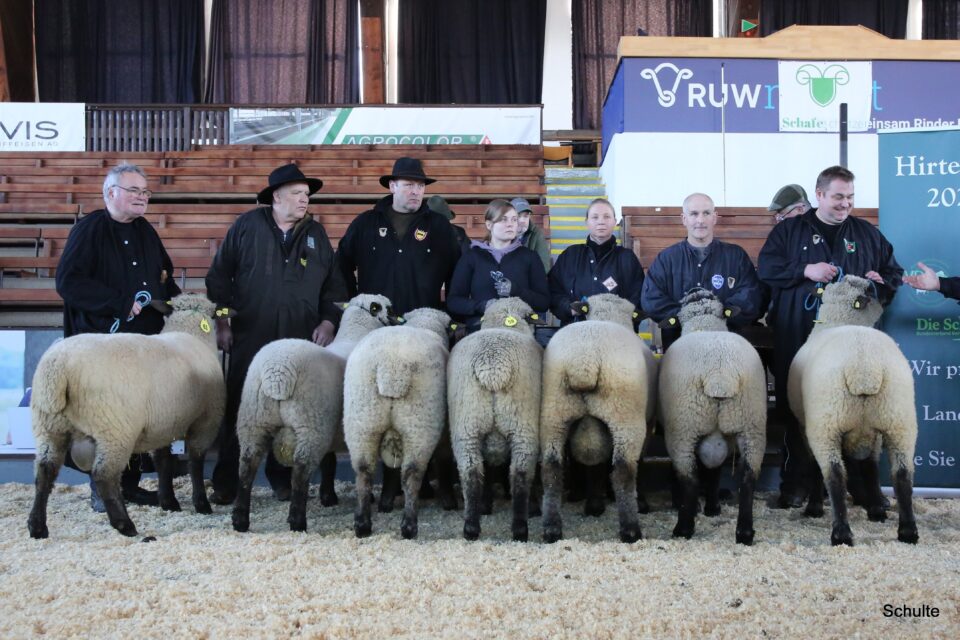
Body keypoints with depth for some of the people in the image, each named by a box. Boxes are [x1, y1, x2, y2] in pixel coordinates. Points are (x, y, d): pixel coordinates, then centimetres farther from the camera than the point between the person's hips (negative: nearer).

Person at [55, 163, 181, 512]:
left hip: (146, 340, 6)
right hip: (104, 339, -6)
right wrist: (120, 304, -19)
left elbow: (165, 277, 28)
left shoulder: (145, 231, 15)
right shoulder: (89, 229, -6)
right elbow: (68, 281, -14)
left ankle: (130, 483, 17)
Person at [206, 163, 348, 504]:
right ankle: (225, 483, 8)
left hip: (300, 342, 3)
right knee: (238, 411, 0)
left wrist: (328, 321, 1)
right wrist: (222, 321, -1)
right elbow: (219, 275, 4)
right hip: (249, 338, -2)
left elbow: (334, 283, 13)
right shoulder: (246, 226, 2)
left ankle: (284, 479, 21)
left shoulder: (316, 234, 11)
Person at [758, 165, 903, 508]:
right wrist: (805, 270, -13)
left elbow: (894, 273, 19)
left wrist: (880, 283, -4)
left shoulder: (867, 234, 14)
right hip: (797, 339, -1)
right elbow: (766, 268, 0)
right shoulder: (789, 230, 8)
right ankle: (795, 481, 10)